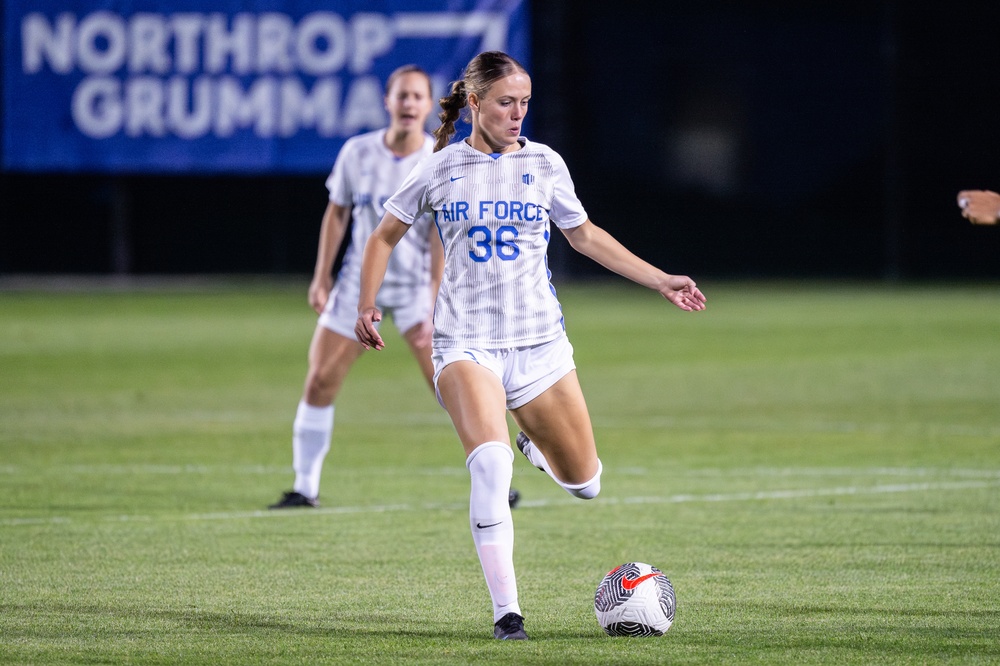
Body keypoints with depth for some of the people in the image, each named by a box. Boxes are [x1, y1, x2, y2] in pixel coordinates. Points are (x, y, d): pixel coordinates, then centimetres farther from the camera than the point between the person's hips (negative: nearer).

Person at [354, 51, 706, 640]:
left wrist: (661, 281, 15)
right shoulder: (440, 170, 2)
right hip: (466, 342, -3)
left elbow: (585, 235, 19)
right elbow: (386, 236, 15)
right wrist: (367, 305, 2)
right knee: (491, 465, -27)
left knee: (585, 484, 3)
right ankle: (506, 612, -22)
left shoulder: (544, 164, 6)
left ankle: (536, 446, 39)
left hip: (539, 342, 3)